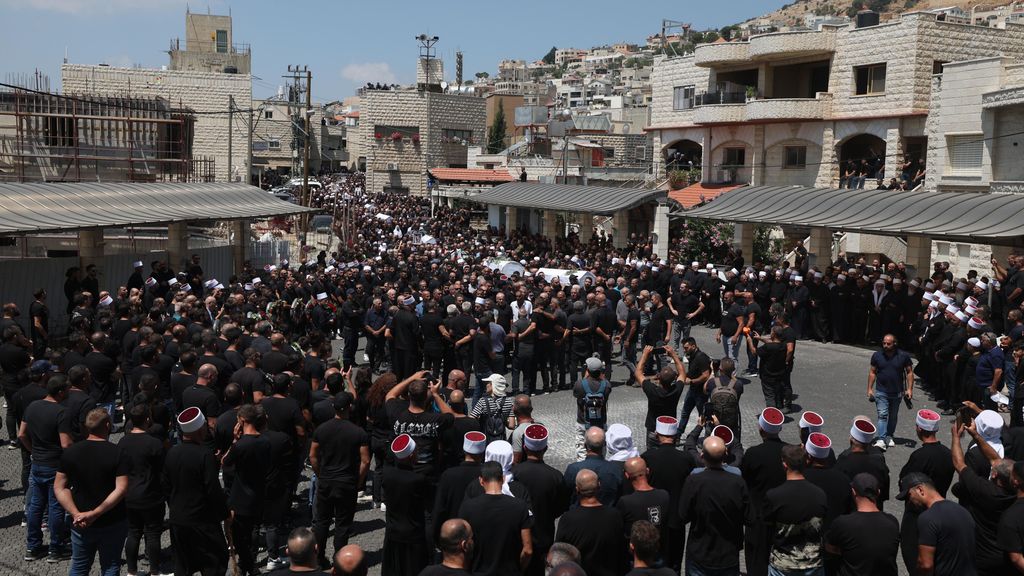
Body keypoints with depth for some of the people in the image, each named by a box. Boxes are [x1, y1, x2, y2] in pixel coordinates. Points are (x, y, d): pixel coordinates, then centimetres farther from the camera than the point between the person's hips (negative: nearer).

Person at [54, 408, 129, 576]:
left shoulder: (70, 452, -5)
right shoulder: (118, 454, -15)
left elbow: (59, 488, -6)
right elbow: (121, 490, -21)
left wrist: (76, 514, -11)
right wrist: (95, 514, -19)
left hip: (80, 523, 3)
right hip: (113, 524, -3)